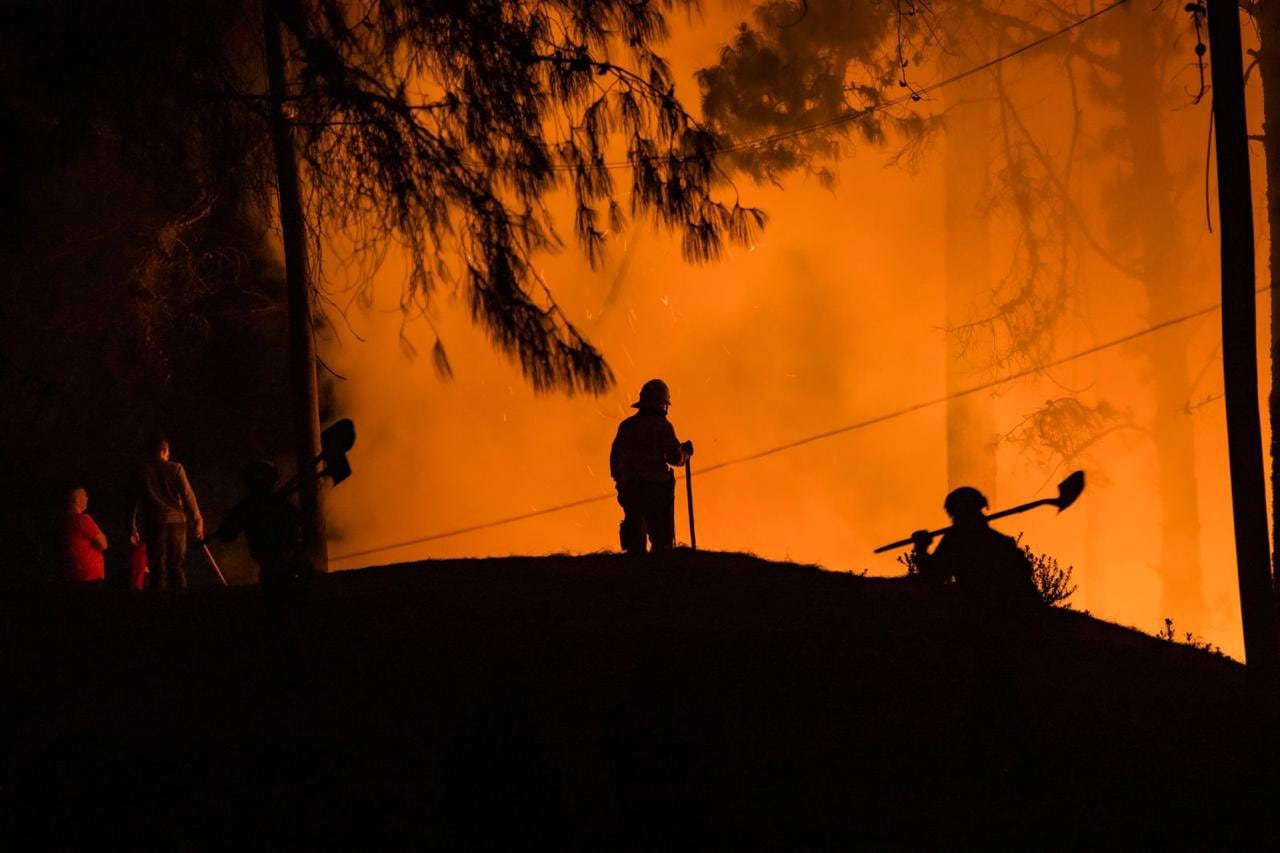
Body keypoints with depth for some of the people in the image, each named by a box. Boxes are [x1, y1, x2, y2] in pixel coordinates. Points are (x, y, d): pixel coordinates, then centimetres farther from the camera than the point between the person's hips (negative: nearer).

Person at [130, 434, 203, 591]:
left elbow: (136, 500, 2)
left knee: (158, 567, 1)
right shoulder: (175, 468, 1)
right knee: (177, 565, 4)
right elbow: (188, 495, -4)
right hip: (176, 520, 0)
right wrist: (197, 521, -1)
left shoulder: (143, 471, 3)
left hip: (154, 523, 0)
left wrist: (133, 528, 5)